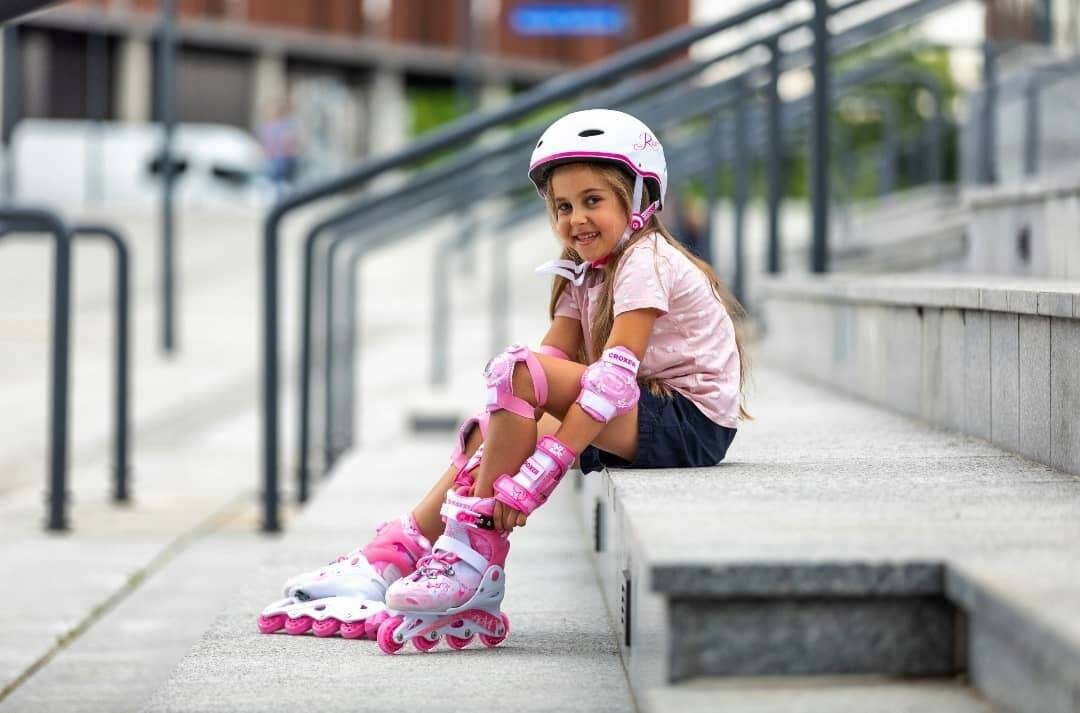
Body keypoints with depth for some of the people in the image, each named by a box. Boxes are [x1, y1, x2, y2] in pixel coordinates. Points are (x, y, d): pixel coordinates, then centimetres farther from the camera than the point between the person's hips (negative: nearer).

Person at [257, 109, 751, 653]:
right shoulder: (588, 272, 15)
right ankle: (390, 560, -2)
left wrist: (539, 471, -30)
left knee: (518, 372, -24)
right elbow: (554, 355, 3)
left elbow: (614, 377, -25)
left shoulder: (645, 262, -14)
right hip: (640, 415, 10)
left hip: (690, 421, -10)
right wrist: (489, 449, -12)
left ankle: (474, 557, -21)